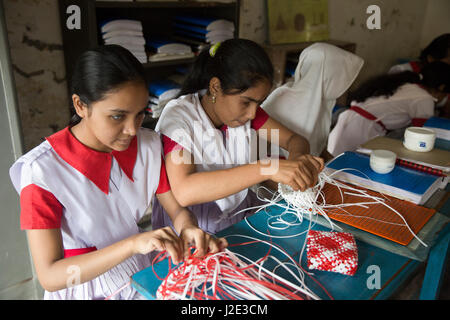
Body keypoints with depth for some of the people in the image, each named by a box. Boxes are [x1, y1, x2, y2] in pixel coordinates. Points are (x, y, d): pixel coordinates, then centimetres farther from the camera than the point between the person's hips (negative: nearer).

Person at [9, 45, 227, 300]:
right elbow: (49, 276, -22)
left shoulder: (148, 145, -6)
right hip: (84, 288, -1)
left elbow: (178, 210, 0)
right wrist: (133, 244, -35)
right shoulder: (41, 169, -21)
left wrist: (188, 228, -24)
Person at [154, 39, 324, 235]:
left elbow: (294, 139, 3)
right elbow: (183, 192, -33)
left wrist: (298, 158, -22)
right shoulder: (178, 116, -20)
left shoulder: (245, 107, -1)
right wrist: (266, 168, -40)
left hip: (241, 215, 4)